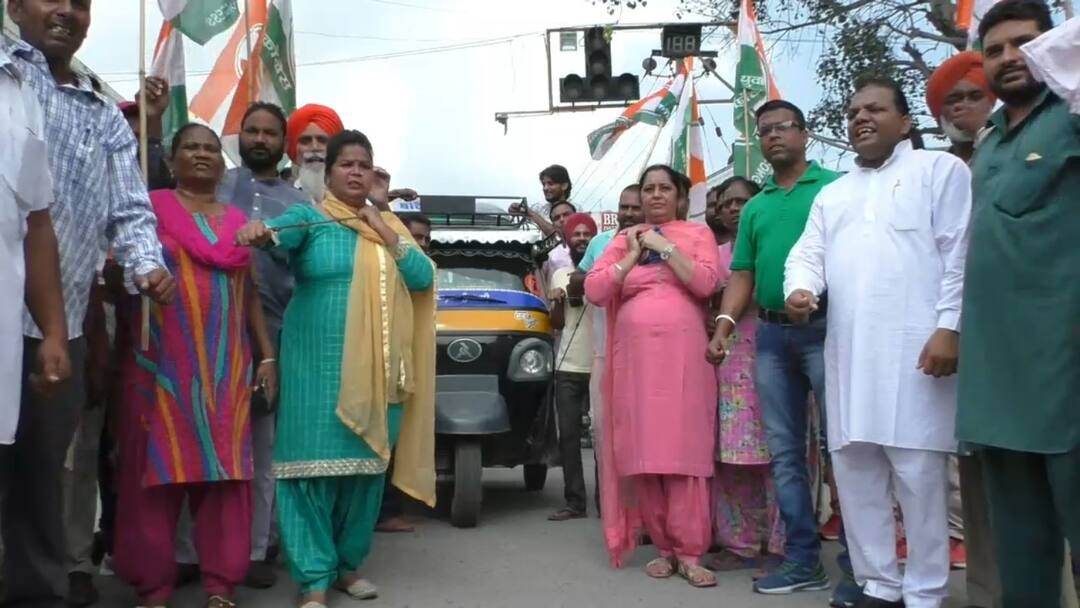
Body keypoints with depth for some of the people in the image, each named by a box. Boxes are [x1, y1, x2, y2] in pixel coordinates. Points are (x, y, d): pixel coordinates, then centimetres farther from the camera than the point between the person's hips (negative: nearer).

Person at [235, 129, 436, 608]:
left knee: (366, 465, 9)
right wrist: (261, 231, -44)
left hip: (376, 367, 5)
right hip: (320, 363, -4)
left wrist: (386, 234, -3)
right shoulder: (311, 218, 1)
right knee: (316, 462, -7)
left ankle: (348, 563, 23)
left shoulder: (388, 224, 15)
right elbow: (282, 229, -21)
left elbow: (423, 278, 6)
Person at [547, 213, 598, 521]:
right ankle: (575, 502, 9)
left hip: (600, 366, -4)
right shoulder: (560, 275, 15)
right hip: (568, 368, 4)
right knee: (568, 435, 4)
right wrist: (556, 302, -3)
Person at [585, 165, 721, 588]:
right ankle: (664, 548, 9)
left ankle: (689, 552, -2)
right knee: (644, 453, 0)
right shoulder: (624, 239, 16)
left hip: (683, 355, -2)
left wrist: (666, 247, -6)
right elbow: (594, 291, 4)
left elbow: (706, 283, -6)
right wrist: (633, 255, 1)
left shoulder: (697, 233, 11)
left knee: (685, 450, -6)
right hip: (635, 356, 2)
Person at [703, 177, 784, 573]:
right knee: (731, 454, 2)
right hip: (728, 360, 4)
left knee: (773, 451, -6)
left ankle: (780, 544, 2)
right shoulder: (715, 254, 19)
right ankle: (742, 542, 10)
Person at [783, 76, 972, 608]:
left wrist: (950, 327, -12)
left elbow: (960, 255, -1)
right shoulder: (832, 194, 26)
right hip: (850, 355, 6)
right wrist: (799, 288, -8)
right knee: (854, 472, 7)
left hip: (914, 348, -5)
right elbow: (808, 254, 15)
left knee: (919, 475, -4)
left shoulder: (940, 170, 8)